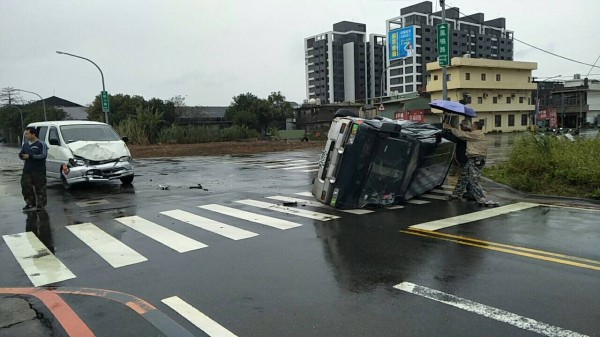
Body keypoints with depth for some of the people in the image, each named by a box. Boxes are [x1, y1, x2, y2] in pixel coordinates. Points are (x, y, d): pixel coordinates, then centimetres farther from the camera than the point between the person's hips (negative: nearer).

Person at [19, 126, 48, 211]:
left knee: (40, 188, -2)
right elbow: (21, 154, 23)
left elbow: (43, 156, -17)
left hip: (39, 170, -7)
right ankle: (30, 203, 20)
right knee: (26, 187, 7)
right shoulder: (25, 144, 15)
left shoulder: (41, 144, -7)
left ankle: (40, 204, 6)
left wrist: (30, 156, -20)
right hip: (27, 170, 7)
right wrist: (21, 155, -1)